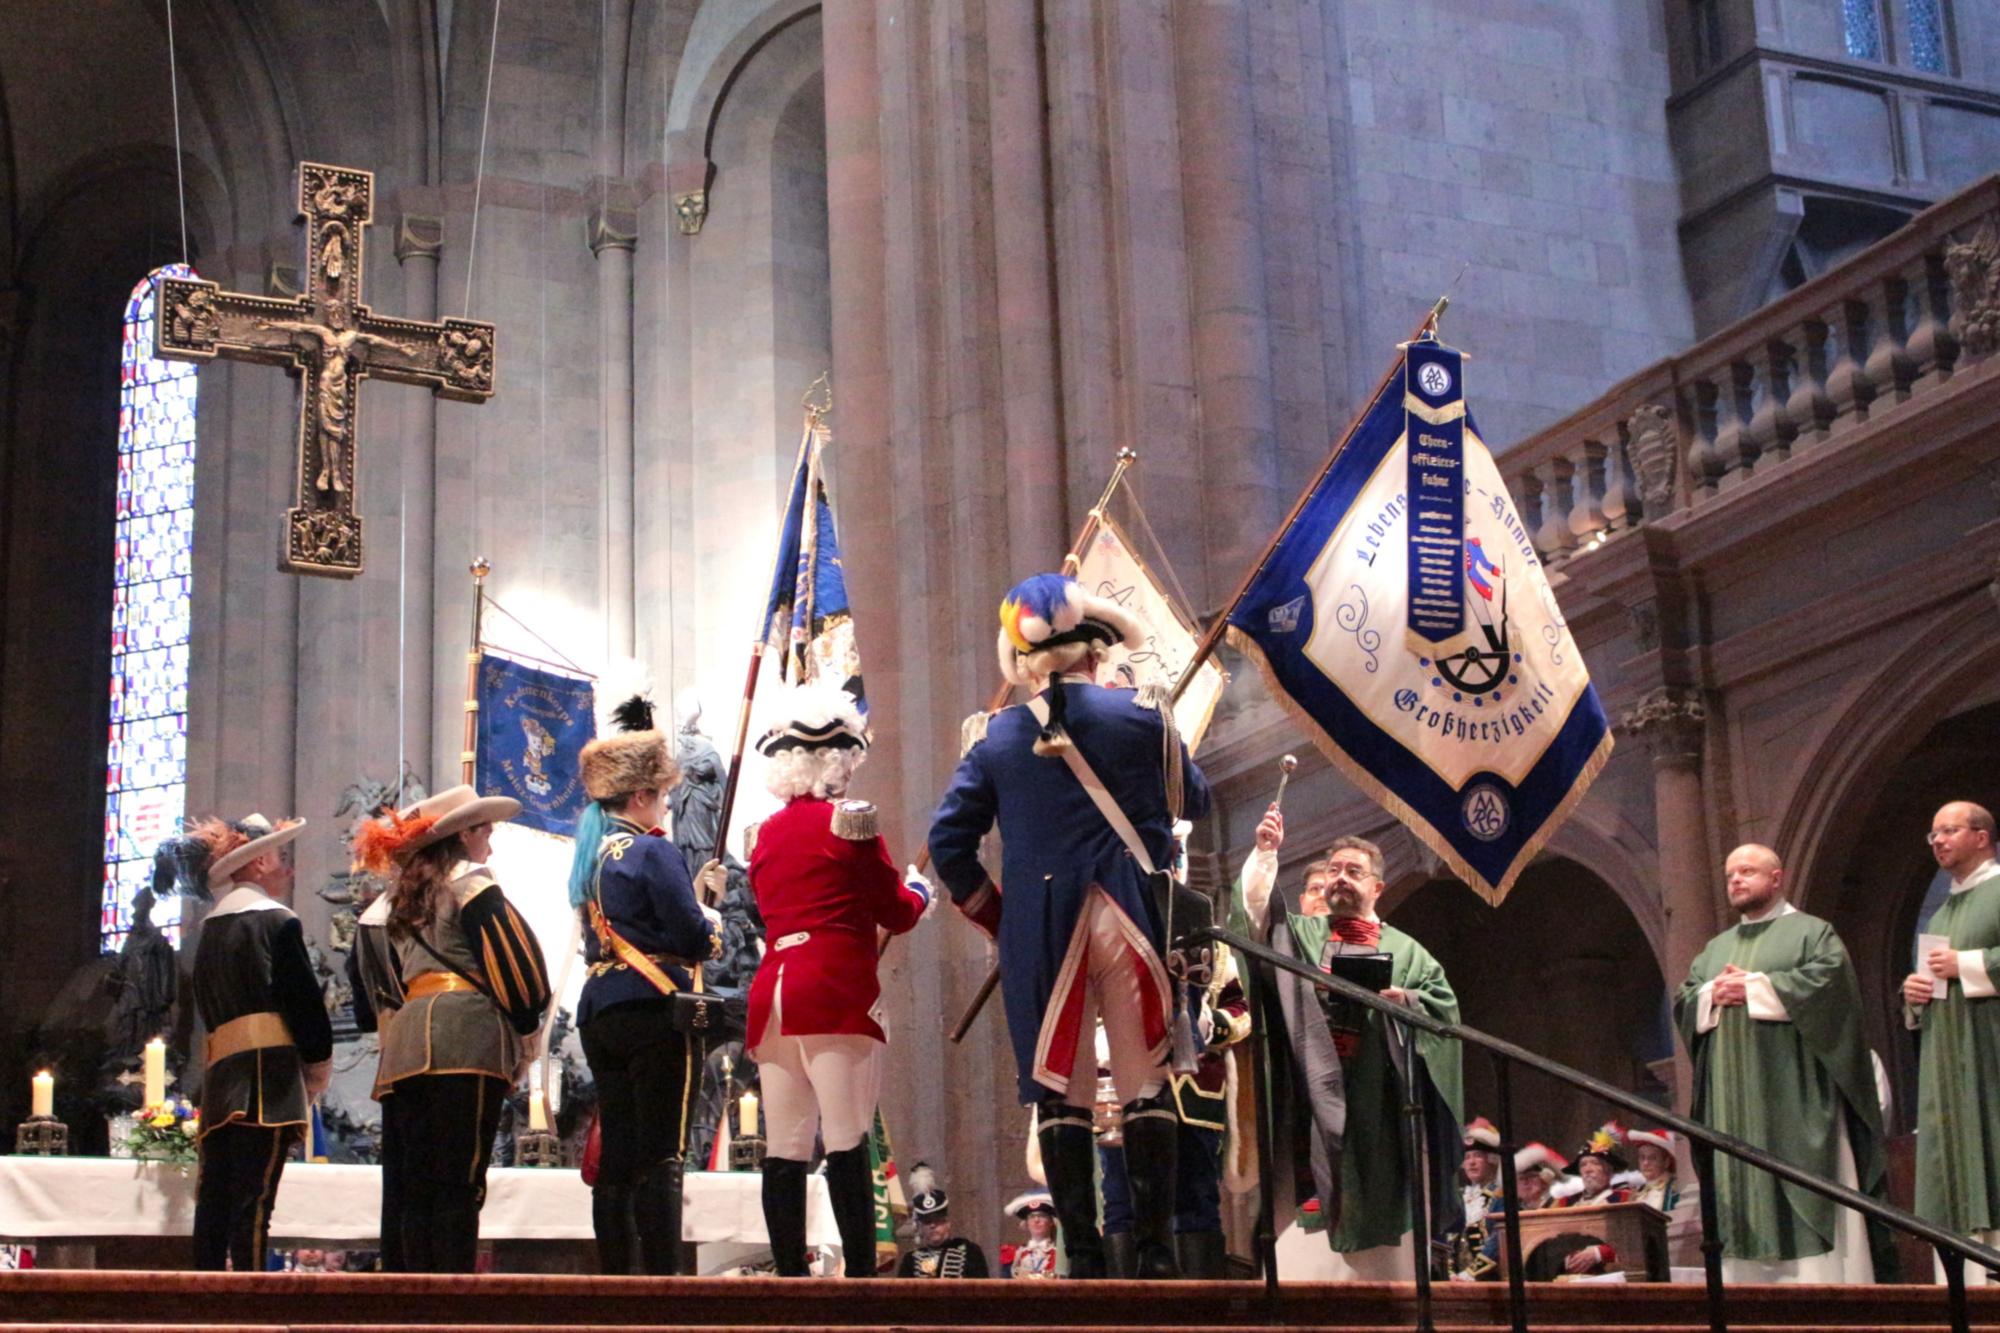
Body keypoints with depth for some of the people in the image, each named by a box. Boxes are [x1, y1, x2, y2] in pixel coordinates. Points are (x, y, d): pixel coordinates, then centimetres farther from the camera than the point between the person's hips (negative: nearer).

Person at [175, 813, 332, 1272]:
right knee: (254, 1197, -11)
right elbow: (303, 1000, -8)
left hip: (219, 1072, 7)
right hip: (269, 1070, -7)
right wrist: (319, 1064, 6)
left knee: (215, 1195, 4)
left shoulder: (211, 928, 19)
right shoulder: (276, 921, -3)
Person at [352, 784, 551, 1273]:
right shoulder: (472, 883, 2)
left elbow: (383, 983, 23)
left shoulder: (403, 895, 25)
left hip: (404, 1046, 7)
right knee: (460, 1184, -10)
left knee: (415, 1187, 4)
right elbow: (513, 958, -6)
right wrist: (526, 1026, 5)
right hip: (467, 1039, -7)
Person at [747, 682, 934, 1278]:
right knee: (847, 1140, -9)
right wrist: (918, 890, 22)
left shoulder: (767, 833, 15)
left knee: (784, 1148, 4)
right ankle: (862, 1272, -12)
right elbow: (896, 914, 1)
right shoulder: (850, 820, -3)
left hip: (774, 991, 6)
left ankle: (790, 1273, 4)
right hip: (836, 993, -6)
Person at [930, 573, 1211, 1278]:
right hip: (1131, 919, -1)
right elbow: (1193, 801, 12)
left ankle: (1082, 1254, 6)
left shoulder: (996, 735, 3)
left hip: (1039, 931, 1)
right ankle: (1157, 1252, 3)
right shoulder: (1142, 717, -2)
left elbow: (949, 839, 0)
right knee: (1146, 1084, 5)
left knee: (1059, 1089, 6)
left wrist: (995, 918, 11)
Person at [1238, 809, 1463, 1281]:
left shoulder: (1404, 950, 19)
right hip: (1316, 1090, -1)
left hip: (1377, 1099, 1)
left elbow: (1443, 1001, 11)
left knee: (1380, 1198, -4)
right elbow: (1258, 907, 1)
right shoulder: (1299, 933, 18)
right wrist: (1265, 853, -11)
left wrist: (1406, 999, -8)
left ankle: (1383, 1279, 0)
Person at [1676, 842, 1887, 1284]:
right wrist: (1714, 995, -7)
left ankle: (1823, 1287, -11)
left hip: (1793, 1098, -5)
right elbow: (1684, 1003, 15)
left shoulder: (1811, 932, 5)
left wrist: (1754, 987, -12)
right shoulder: (1716, 948, 22)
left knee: (1807, 1188, -10)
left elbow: (1828, 980, -13)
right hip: (1734, 1102, 6)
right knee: (1740, 1195, 0)